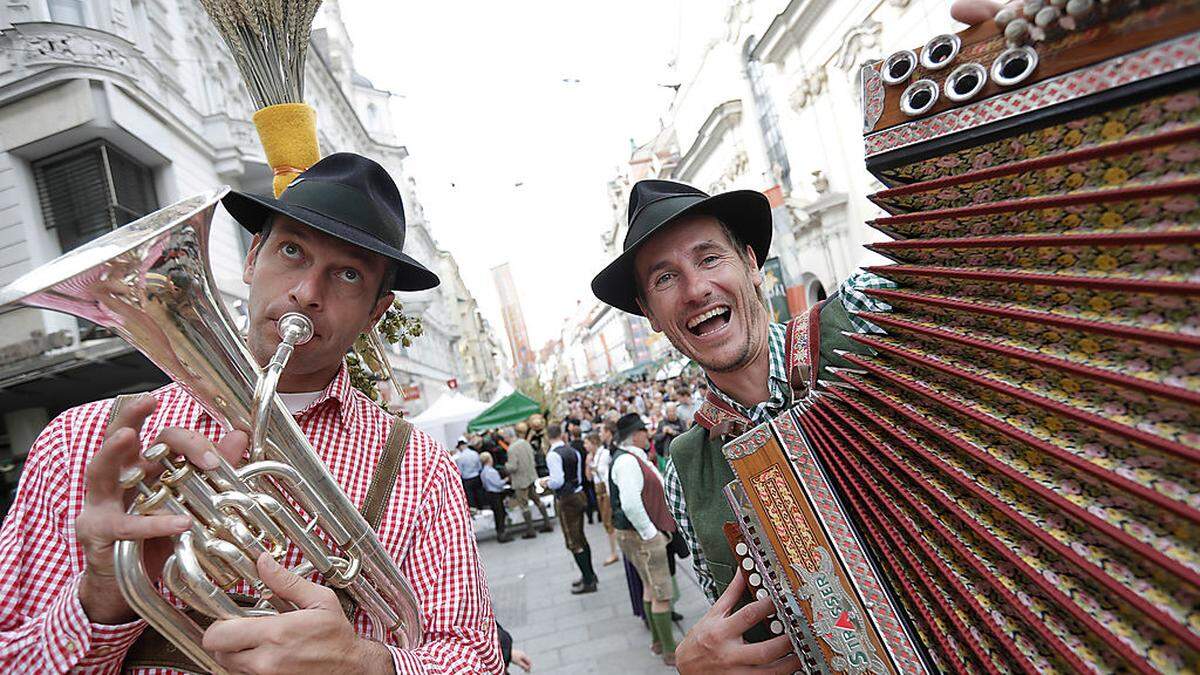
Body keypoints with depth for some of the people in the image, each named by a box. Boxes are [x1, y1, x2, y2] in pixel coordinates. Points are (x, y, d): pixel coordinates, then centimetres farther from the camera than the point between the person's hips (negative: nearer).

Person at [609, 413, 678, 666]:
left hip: (647, 533, 10)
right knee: (662, 593, 1)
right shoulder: (627, 461, -23)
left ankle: (658, 640, 36)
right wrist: (650, 532, -23)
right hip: (641, 537, -10)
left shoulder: (635, 458, 10)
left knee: (650, 587, 21)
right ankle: (669, 651, 14)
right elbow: (630, 504, -33)